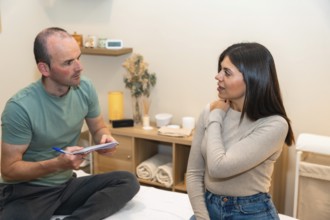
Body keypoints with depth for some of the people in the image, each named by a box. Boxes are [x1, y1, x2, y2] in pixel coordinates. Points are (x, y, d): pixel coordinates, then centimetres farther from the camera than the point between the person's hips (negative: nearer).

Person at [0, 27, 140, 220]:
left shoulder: (85, 88, -6)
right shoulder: (20, 107, -21)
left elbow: (98, 128, 10)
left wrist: (105, 138, -14)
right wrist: (58, 164, -29)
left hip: (66, 186, 6)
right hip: (25, 192, -6)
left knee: (128, 182, -15)